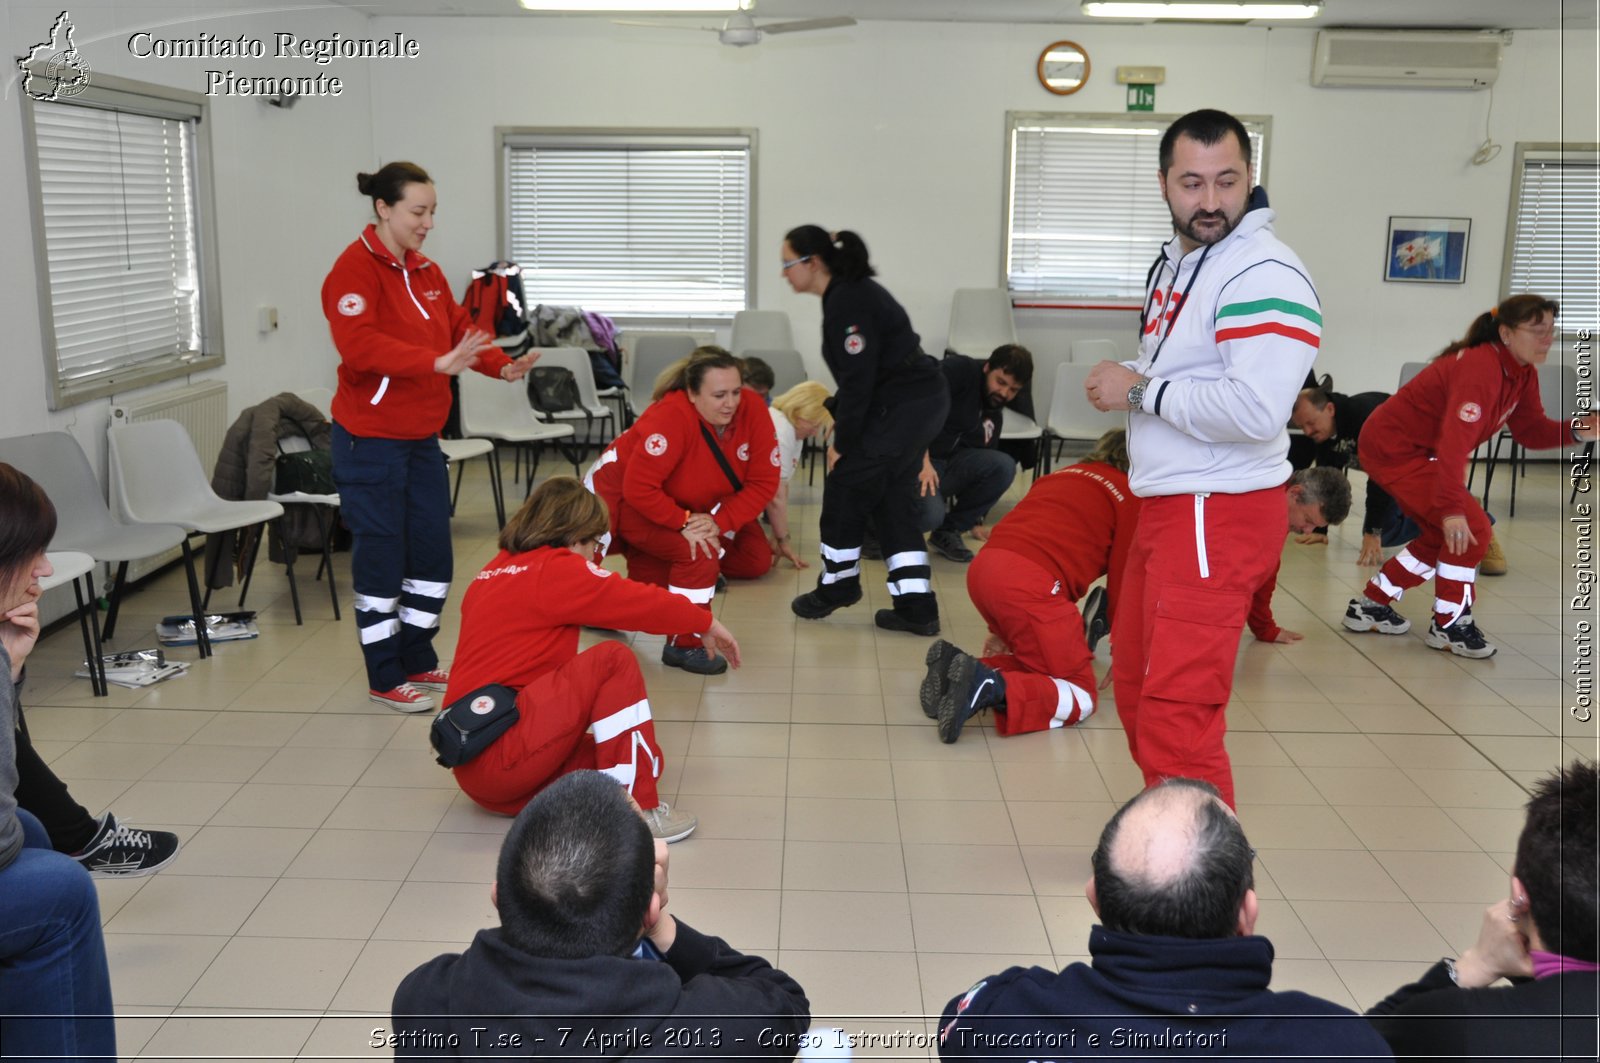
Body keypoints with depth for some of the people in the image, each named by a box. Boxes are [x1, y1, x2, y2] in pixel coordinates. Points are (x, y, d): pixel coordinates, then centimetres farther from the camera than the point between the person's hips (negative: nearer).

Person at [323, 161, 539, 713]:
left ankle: (418, 661, 29)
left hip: (422, 439, 8)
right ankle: (385, 680, 14)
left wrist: (502, 365, -9)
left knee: (433, 552, 13)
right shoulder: (355, 270, -14)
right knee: (381, 557, 1)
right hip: (371, 441, -8)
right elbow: (361, 346, -28)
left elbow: (459, 328, 9)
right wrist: (438, 363, -36)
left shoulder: (426, 272, 11)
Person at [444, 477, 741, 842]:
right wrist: (707, 622, 11)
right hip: (499, 755, -9)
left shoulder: (495, 572, 18)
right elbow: (643, 603, -5)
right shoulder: (554, 570, -8)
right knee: (613, 661, -11)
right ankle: (635, 811, -13)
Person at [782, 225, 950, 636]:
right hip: (925, 401, 10)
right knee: (893, 501, 12)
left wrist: (842, 443, -12)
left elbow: (858, 379, -19)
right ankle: (916, 607, 13)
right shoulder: (848, 292, 13)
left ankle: (836, 587, 22)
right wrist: (836, 415, 16)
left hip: (902, 407, -10)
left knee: (846, 490, 3)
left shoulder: (848, 301, -18)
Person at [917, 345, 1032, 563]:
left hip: (950, 463, 7)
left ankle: (948, 531, -2)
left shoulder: (995, 413, 14)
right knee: (931, 514, -34)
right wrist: (923, 461, -27)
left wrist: (973, 520, 21)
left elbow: (983, 467, 20)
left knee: (1004, 466, -18)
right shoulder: (959, 369, -7)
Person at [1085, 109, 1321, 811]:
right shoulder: (1175, 259, 15)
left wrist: (1140, 390, -18)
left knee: (1177, 713, -11)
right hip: (1163, 507, 10)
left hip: (1219, 517, -10)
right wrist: (1125, 381, 4)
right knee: (1135, 686, 20)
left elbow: (1257, 411, -29)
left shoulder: (1264, 274, -17)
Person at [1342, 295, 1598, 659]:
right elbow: (1455, 442, -35)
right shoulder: (1481, 368, -27)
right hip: (1394, 448, -10)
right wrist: (1452, 510, -41)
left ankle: (1370, 606, 23)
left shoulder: (1523, 373, 2)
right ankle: (1448, 626, 2)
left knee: (1444, 537, 14)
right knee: (1471, 529, -13)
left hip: (1420, 452, 10)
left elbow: (1531, 430, 4)